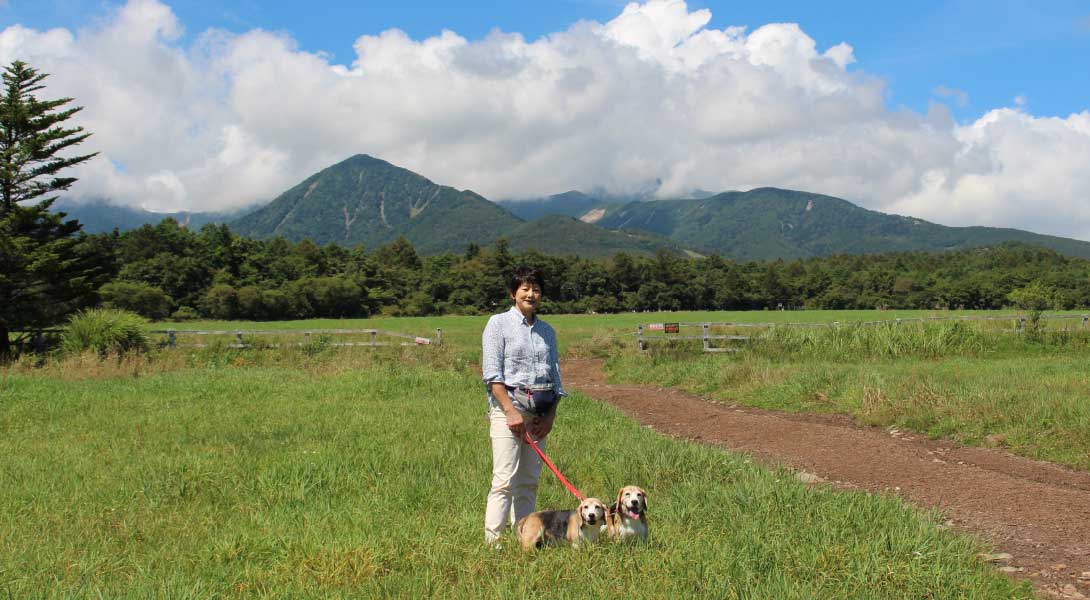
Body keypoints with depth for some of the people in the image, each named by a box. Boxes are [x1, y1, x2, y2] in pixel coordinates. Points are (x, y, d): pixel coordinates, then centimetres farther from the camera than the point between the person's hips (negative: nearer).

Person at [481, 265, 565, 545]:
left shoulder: (547, 331, 16)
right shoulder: (499, 324, 1)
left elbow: (555, 375, 16)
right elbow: (492, 374, -7)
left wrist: (550, 414, 3)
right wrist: (511, 410, -15)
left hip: (539, 411, 5)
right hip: (506, 406, -5)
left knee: (530, 480, 6)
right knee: (505, 478, -12)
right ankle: (492, 539, -10)